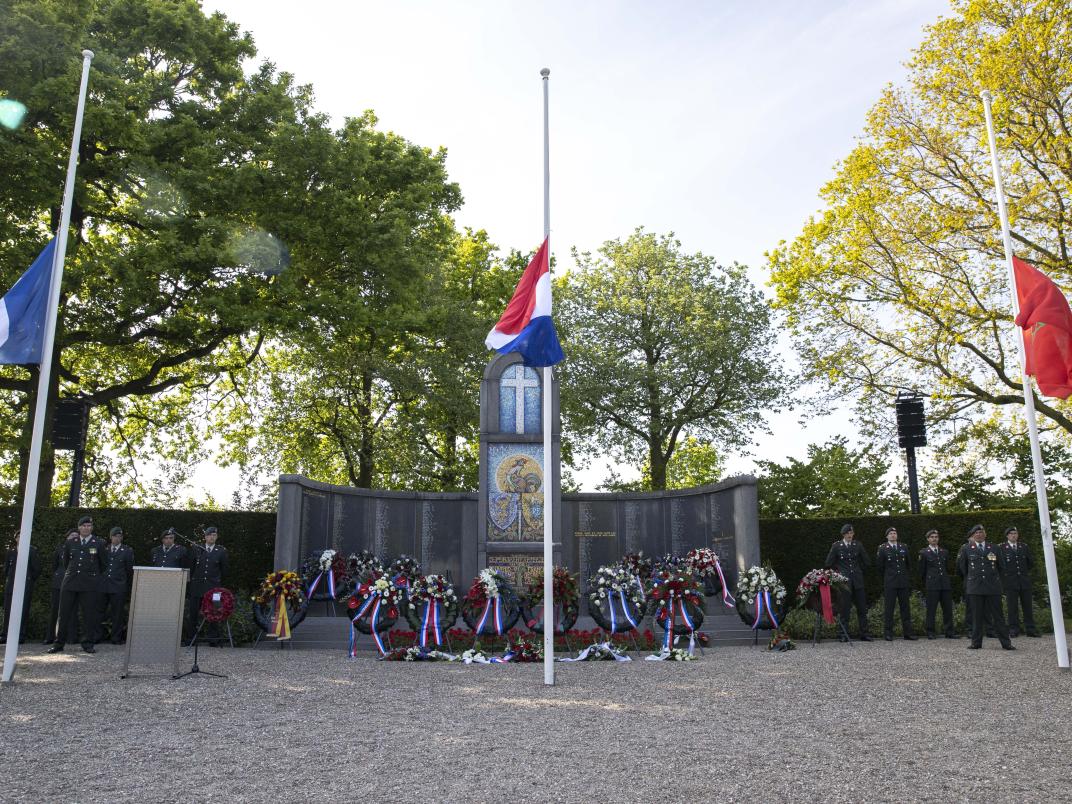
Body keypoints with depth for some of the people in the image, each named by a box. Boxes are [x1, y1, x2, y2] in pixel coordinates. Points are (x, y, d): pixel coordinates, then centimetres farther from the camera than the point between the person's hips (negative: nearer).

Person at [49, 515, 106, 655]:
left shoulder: (99, 544, 3)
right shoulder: (69, 543, 10)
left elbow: (102, 564, 12)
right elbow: (65, 562, 22)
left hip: (90, 584, -2)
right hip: (70, 583, 2)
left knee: (89, 615, -1)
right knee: (64, 614, 4)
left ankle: (87, 644, 8)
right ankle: (59, 643, 12)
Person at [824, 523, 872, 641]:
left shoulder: (858, 545, 7)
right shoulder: (836, 546, 0)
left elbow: (866, 561, 17)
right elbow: (828, 563, 5)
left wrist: (857, 570, 12)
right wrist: (839, 571, 5)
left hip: (857, 580, 2)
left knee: (862, 608, 3)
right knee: (845, 608, -1)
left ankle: (863, 634, 10)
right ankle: (844, 635, 5)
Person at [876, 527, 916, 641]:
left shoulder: (904, 548, 11)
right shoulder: (882, 549, 1)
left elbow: (907, 564, 20)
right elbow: (881, 567, 6)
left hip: (903, 583, 3)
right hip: (889, 583, -3)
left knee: (905, 607, 5)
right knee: (889, 608, -1)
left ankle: (907, 632, 11)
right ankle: (888, 633, 3)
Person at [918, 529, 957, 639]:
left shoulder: (945, 552, 15)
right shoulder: (924, 553, 3)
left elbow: (947, 568, 21)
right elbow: (922, 571, 7)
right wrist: (926, 585, 9)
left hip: (945, 584, 4)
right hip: (932, 585, -4)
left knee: (948, 609, 3)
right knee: (931, 609, -2)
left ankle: (950, 632, 9)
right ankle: (930, 633, 4)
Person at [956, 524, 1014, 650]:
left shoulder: (993, 549, 10)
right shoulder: (966, 549, 6)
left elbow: (1000, 567, 22)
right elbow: (961, 567, 16)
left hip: (993, 587, 1)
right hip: (975, 587, -1)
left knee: (997, 616, 1)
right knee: (976, 616, 1)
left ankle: (1006, 643, 5)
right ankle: (976, 642, 6)